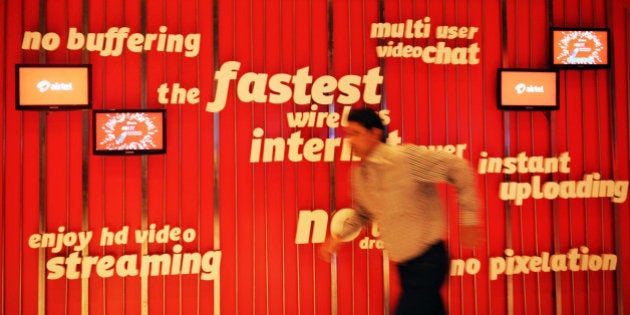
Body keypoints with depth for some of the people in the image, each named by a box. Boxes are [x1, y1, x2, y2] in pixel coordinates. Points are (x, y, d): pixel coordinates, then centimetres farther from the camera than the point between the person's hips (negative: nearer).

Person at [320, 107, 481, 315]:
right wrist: (339, 236, 6)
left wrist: (468, 218, -14)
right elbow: (364, 212, 20)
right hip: (404, 264, 7)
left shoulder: (406, 158, -19)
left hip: (427, 260, -7)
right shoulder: (359, 174, 4)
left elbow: (458, 167, -15)